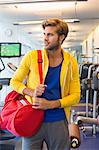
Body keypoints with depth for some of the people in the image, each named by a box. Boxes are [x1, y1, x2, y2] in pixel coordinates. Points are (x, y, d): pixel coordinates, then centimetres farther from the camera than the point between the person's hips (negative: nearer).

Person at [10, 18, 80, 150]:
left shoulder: (71, 62, 0)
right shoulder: (32, 56, -4)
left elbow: (75, 95, 0)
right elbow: (14, 81, 4)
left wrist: (51, 104, -14)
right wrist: (31, 92, -15)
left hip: (59, 121, 1)